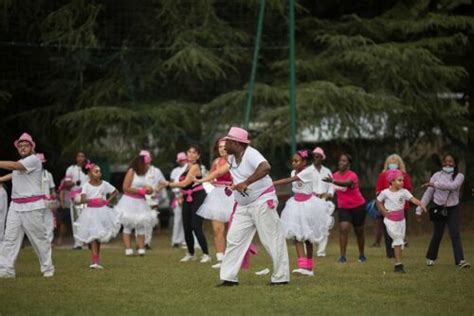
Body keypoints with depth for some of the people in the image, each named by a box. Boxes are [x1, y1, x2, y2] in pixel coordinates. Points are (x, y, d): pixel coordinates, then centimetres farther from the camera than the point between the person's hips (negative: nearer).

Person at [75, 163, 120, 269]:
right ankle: (95, 261, -17)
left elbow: (115, 192, 13)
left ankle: (97, 261, 17)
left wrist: (108, 201, 0)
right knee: (93, 237, -12)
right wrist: (94, 200, -30)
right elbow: (82, 200, -18)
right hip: (91, 212, -3)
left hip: (102, 211, 3)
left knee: (99, 238, 9)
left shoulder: (104, 184, 0)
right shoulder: (86, 186, -7)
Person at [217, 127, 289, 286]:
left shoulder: (250, 154, -20)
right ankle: (229, 277, 6)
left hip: (262, 202, -9)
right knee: (234, 238, 4)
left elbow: (265, 167, -40)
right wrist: (232, 186, 8)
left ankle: (281, 277, 5)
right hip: (243, 205, 9)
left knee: (272, 239, -3)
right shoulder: (232, 158, 7)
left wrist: (246, 183, -40)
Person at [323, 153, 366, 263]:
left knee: (359, 232, 10)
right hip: (343, 207, 3)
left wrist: (333, 181, -59)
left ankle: (361, 255, 31)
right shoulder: (335, 175, -2)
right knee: (343, 229, -17)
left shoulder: (352, 175, -22)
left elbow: (347, 183, -46)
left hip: (357, 206, -3)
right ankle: (342, 256, -19)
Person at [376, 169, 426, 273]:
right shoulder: (385, 193, -10)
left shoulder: (404, 192, -7)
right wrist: (383, 211, -4)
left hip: (401, 220, 4)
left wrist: (420, 204, -38)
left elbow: (413, 199, -20)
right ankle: (398, 265, -9)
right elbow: (378, 201, 6)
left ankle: (397, 265, 21)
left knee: (400, 241, 9)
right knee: (398, 240, -13)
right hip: (390, 221, -4)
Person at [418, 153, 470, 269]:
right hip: (439, 208, 1)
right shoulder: (437, 175, -1)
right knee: (437, 235, 9)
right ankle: (430, 258, 29)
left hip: (453, 209, -1)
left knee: (455, 234, -11)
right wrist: (419, 209, -3)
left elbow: (452, 186, -25)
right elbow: (428, 193, 1)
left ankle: (460, 261, -19)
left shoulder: (459, 176, -4)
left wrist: (435, 184, -30)